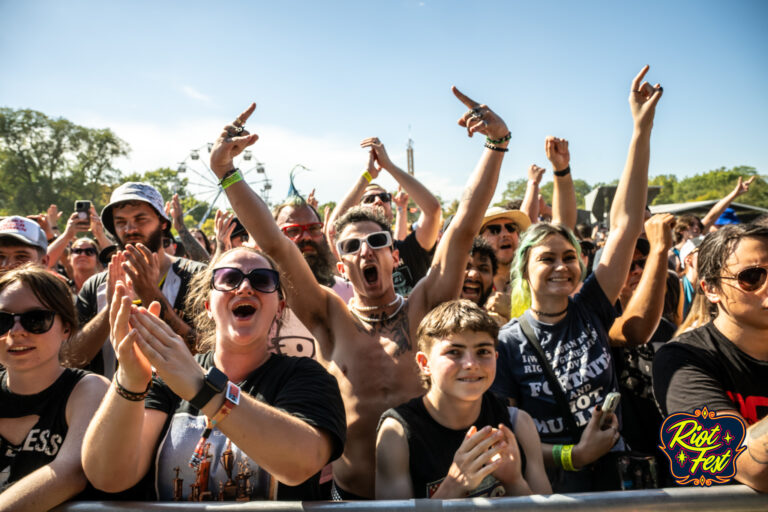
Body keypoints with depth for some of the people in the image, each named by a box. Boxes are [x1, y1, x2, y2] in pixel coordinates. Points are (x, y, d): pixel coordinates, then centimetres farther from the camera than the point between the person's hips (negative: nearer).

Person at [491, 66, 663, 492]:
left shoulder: (590, 311, 0)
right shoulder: (507, 343, -7)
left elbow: (624, 224, -6)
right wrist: (574, 454, -15)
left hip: (612, 477, 3)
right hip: (548, 487, -3)